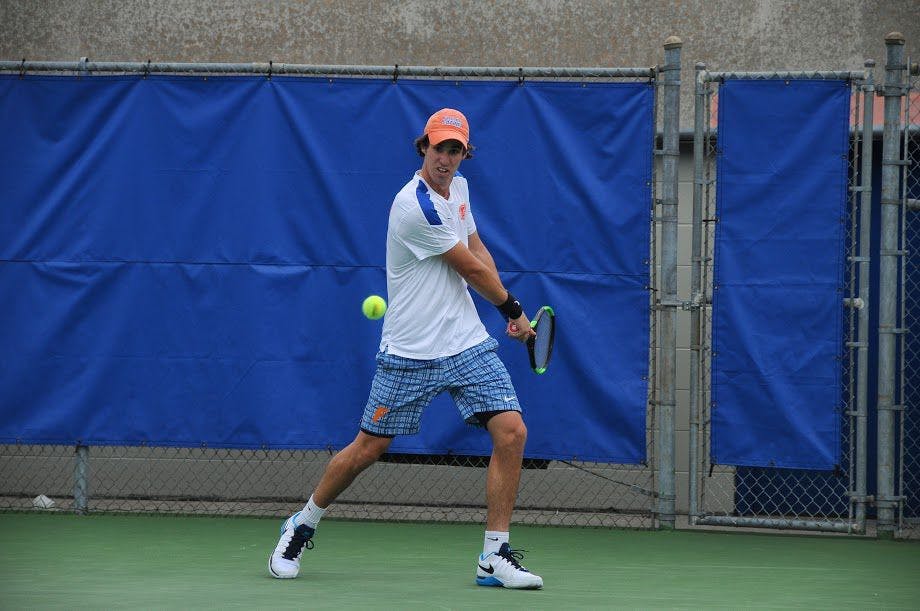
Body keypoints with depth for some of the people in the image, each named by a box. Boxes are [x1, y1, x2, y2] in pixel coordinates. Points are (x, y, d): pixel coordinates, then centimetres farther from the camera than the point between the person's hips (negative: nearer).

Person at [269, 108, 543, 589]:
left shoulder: (458, 189, 8)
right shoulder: (415, 206, -19)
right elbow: (473, 269, -11)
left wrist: (506, 311, 6)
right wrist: (513, 310, 3)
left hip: (469, 345, 7)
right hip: (411, 353, -7)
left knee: (511, 431, -9)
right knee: (367, 449, 1)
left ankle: (495, 556, -4)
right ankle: (303, 524, 26)